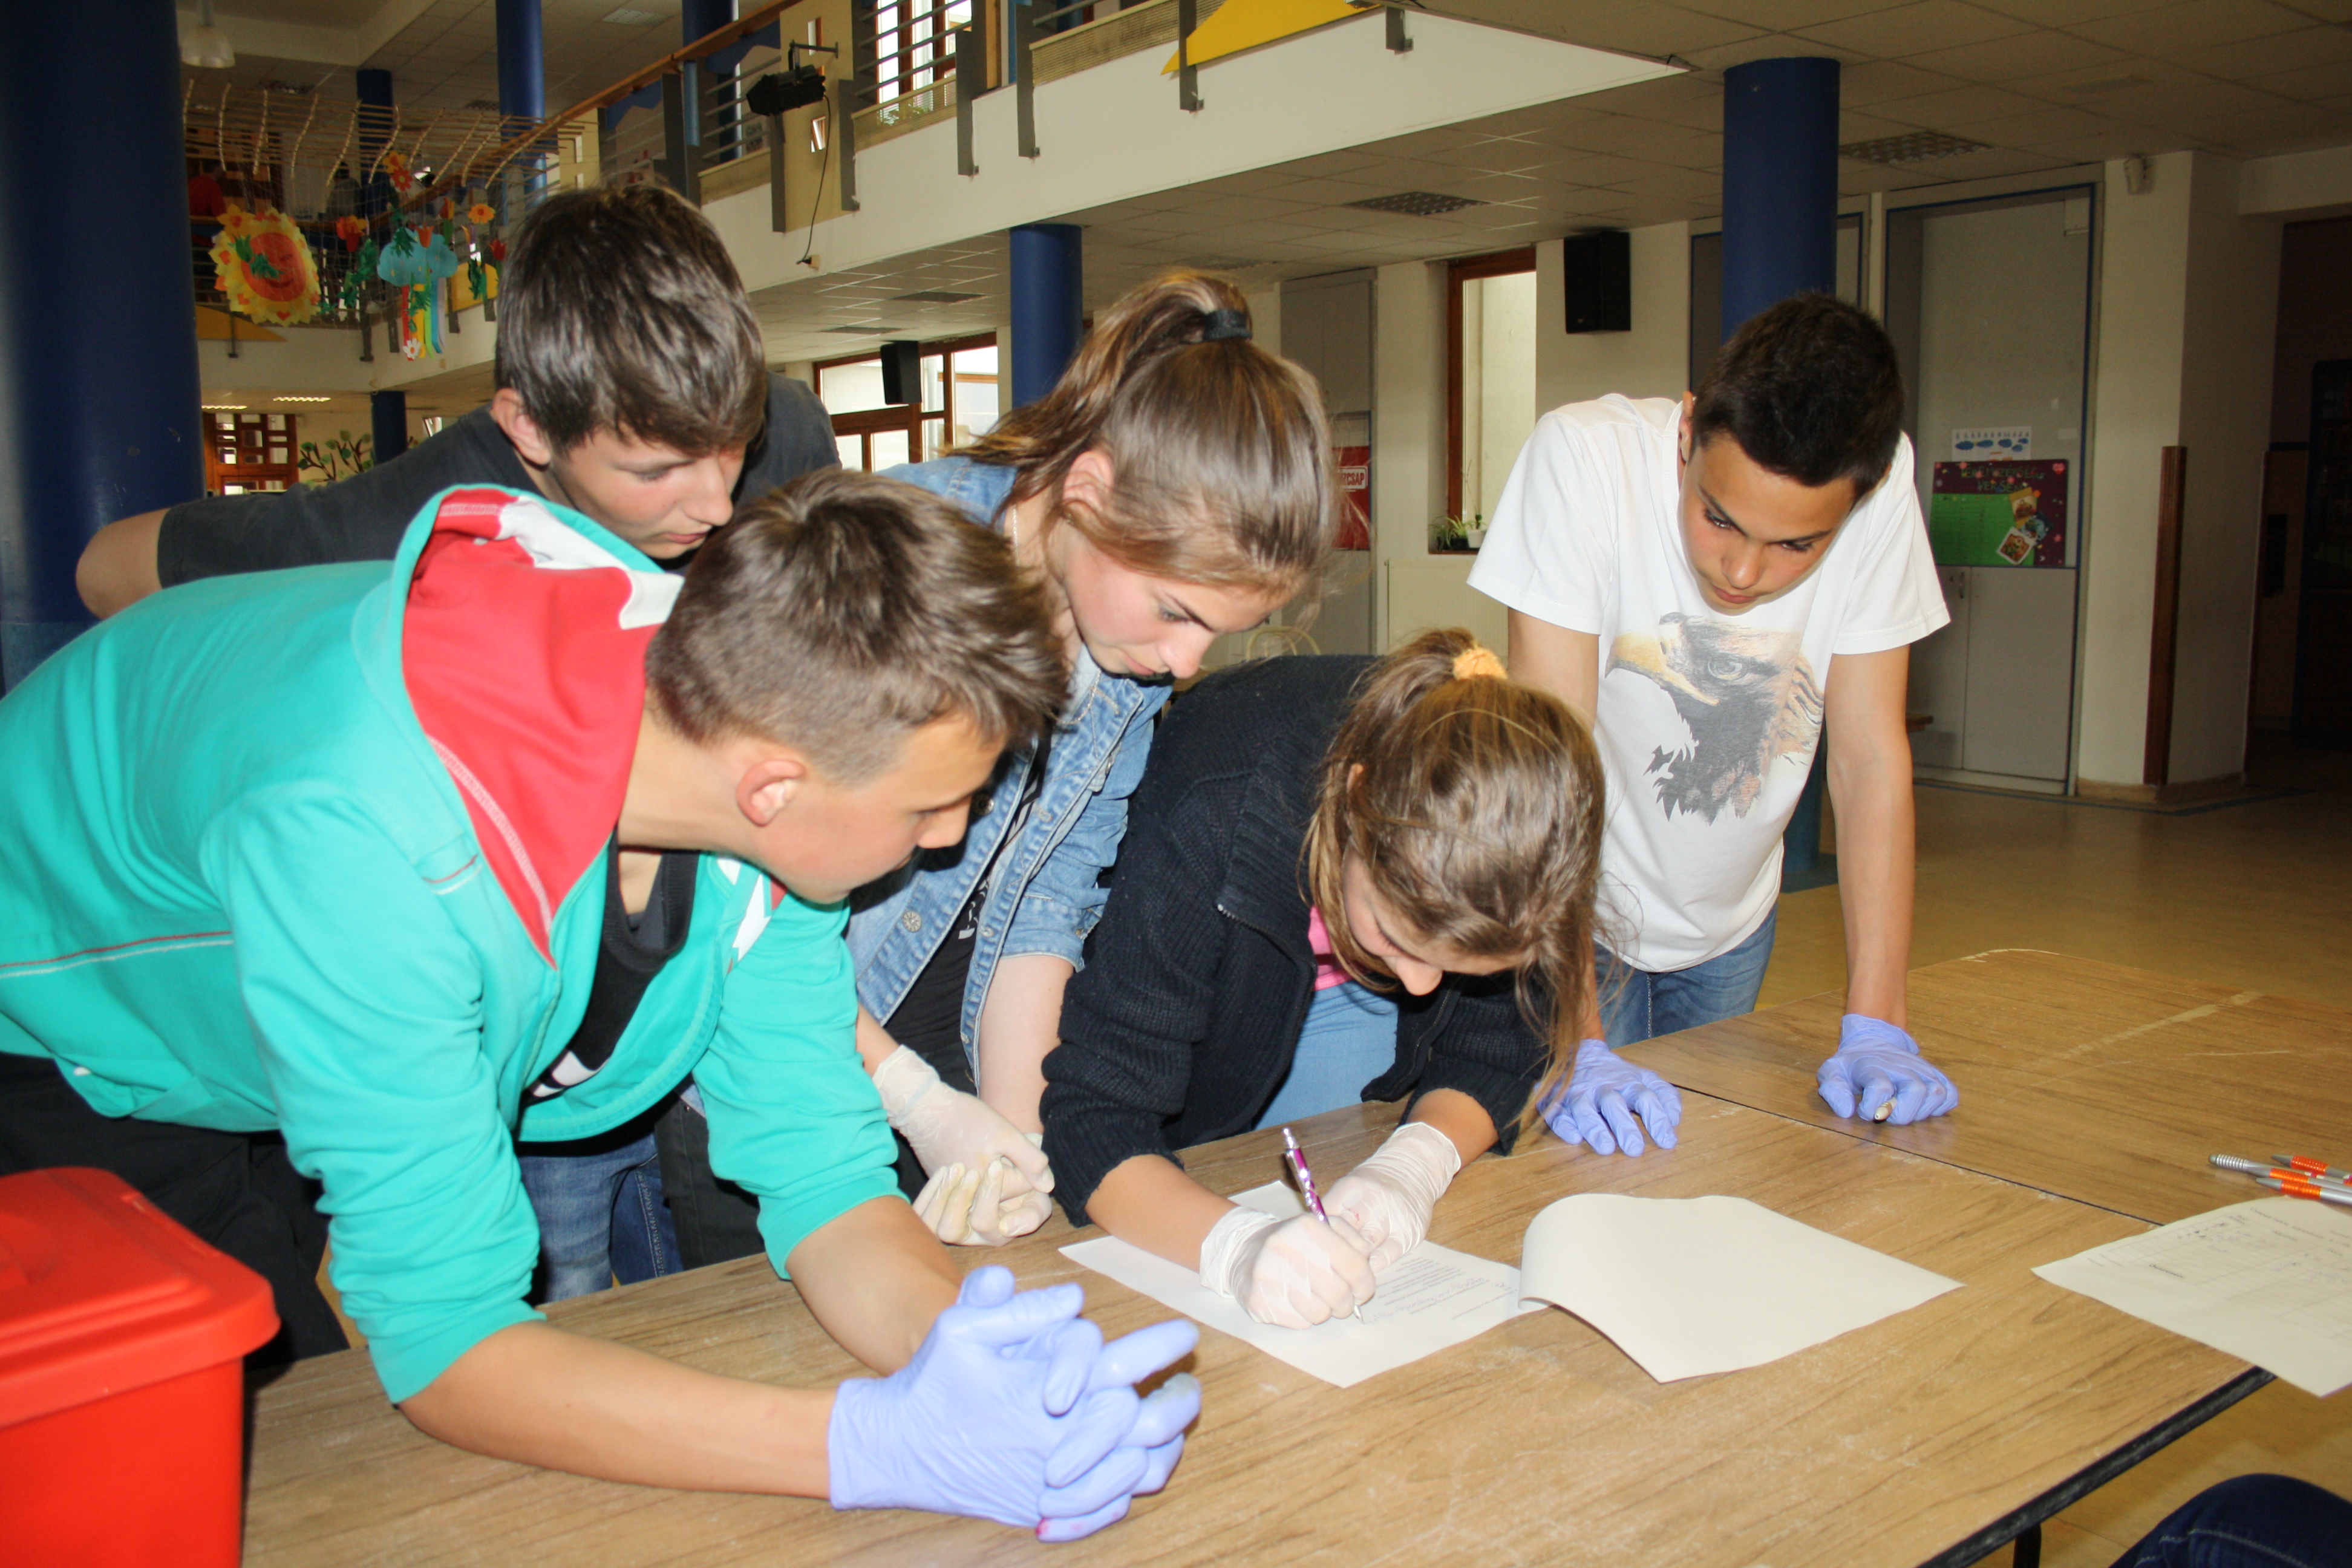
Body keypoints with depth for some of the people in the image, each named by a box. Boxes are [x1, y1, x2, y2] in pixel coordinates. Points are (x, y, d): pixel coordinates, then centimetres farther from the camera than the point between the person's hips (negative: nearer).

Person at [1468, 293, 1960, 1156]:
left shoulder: (1882, 489, -20)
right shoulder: (1583, 457, -30)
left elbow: (1871, 758, -15)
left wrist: (1874, 1027, -20)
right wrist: (1583, 1045, -35)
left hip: (1730, 921, 3)